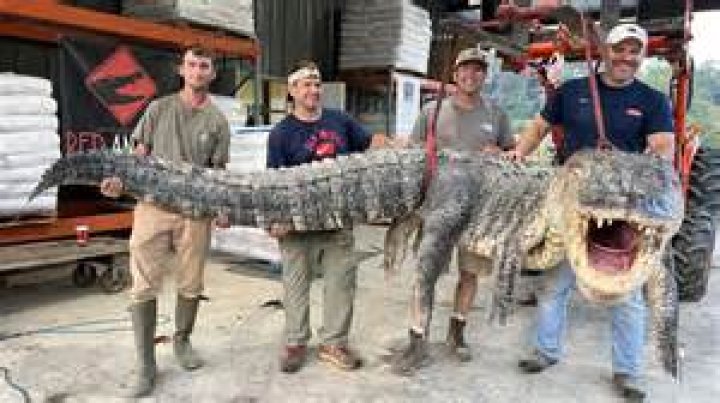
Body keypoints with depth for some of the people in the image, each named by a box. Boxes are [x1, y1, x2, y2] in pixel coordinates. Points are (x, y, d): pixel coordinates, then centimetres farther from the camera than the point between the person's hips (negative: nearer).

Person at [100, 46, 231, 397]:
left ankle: (182, 342, 32)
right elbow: (140, 154, 11)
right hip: (153, 204, 0)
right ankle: (146, 365, 10)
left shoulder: (217, 121, 8)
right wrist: (119, 181, -8)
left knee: (190, 286, 8)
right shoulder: (159, 108, 9)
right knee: (144, 287, -1)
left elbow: (218, 171, 7)